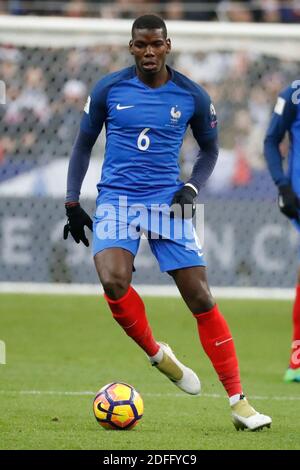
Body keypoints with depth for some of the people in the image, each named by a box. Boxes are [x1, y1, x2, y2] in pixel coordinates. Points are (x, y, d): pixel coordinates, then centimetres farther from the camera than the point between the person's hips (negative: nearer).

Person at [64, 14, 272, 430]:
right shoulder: (108, 90, 0)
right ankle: (157, 354, 2)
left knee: (200, 297, -7)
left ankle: (238, 402, -2)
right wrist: (72, 204, 7)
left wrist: (191, 188, -2)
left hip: (166, 202, 0)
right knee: (114, 283, -27)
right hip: (116, 200, 0)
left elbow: (209, 149, 15)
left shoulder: (192, 96, 0)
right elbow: (83, 145, 11)